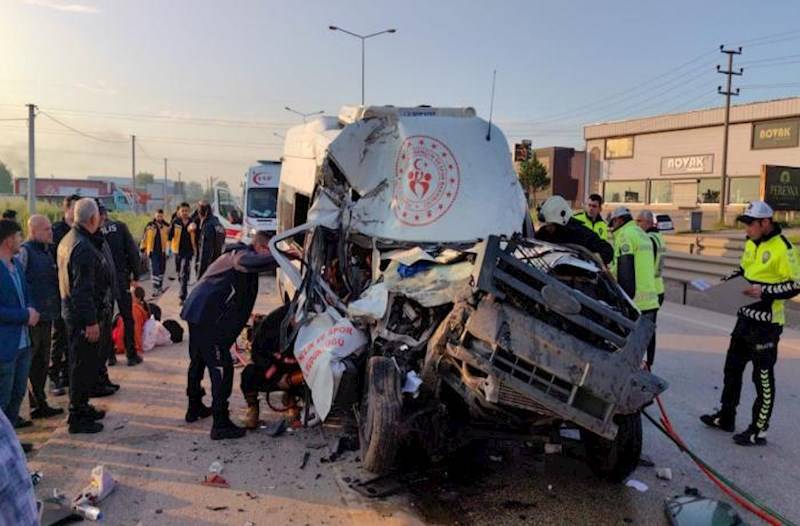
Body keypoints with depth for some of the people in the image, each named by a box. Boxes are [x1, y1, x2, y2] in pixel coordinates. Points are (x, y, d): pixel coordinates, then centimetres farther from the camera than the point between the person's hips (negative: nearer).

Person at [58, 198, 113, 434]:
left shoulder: (68, 240, 11)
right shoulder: (83, 247, -22)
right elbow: (83, 288, -25)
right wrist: (91, 321, -23)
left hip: (71, 311, 11)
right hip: (83, 316, -10)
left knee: (81, 362, 20)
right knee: (84, 364, -1)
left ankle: (81, 407, 34)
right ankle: (77, 418, 8)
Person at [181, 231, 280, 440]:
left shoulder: (235, 255, 21)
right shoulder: (241, 255, -11)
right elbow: (254, 263, -36)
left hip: (195, 312, 11)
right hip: (207, 317, -11)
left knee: (198, 360, 24)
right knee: (222, 367, -8)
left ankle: (194, 407, 41)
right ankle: (221, 424, -5)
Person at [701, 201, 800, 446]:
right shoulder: (751, 243, 9)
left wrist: (765, 291, -26)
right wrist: (727, 282, 6)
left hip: (766, 323, -9)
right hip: (745, 316, 9)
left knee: (763, 377, 1)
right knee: (732, 368, 17)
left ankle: (759, 431, 12)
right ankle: (726, 417, 31)